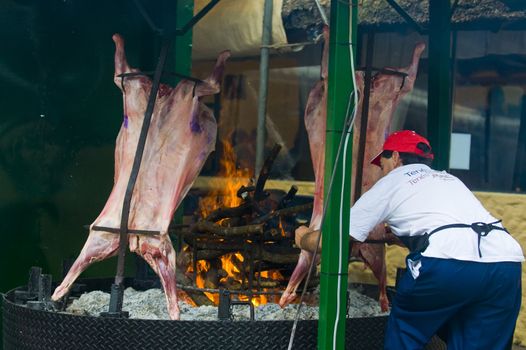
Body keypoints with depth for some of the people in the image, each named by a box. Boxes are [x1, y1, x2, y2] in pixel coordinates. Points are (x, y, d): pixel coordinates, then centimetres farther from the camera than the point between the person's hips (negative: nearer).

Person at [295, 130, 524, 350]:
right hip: (507, 262, 5)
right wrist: (390, 235, 66)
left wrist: (303, 239, 44)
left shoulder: (390, 184, 21)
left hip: (447, 264, -5)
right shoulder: (449, 179, 36)